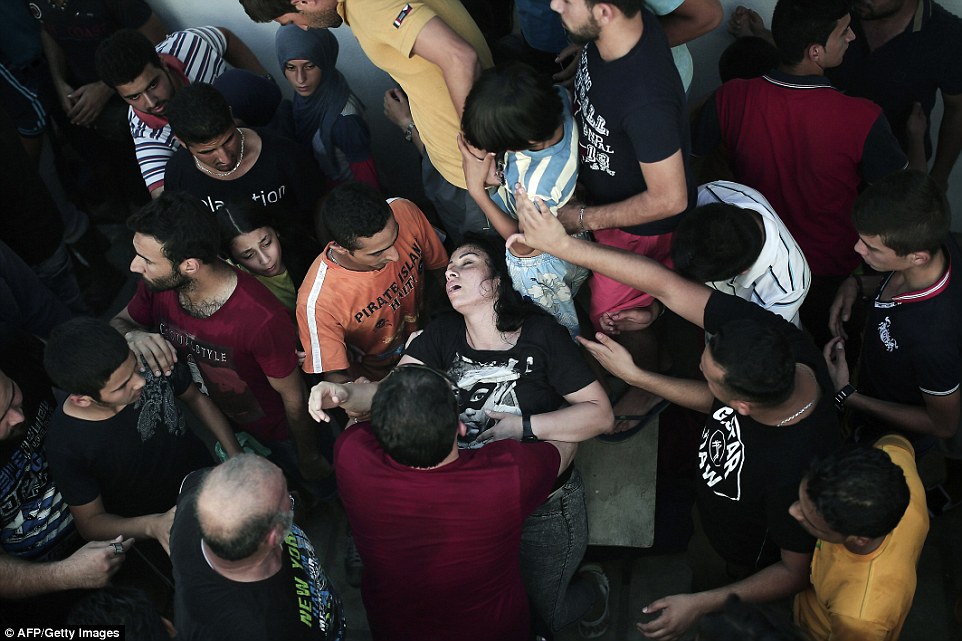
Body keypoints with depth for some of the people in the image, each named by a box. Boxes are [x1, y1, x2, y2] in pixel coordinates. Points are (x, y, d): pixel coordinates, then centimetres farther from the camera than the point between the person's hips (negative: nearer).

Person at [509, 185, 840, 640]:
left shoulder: (797, 470, -48)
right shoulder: (773, 335, -34)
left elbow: (795, 572, -28)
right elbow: (664, 285, -27)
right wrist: (562, 244, -28)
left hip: (754, 571, -4)